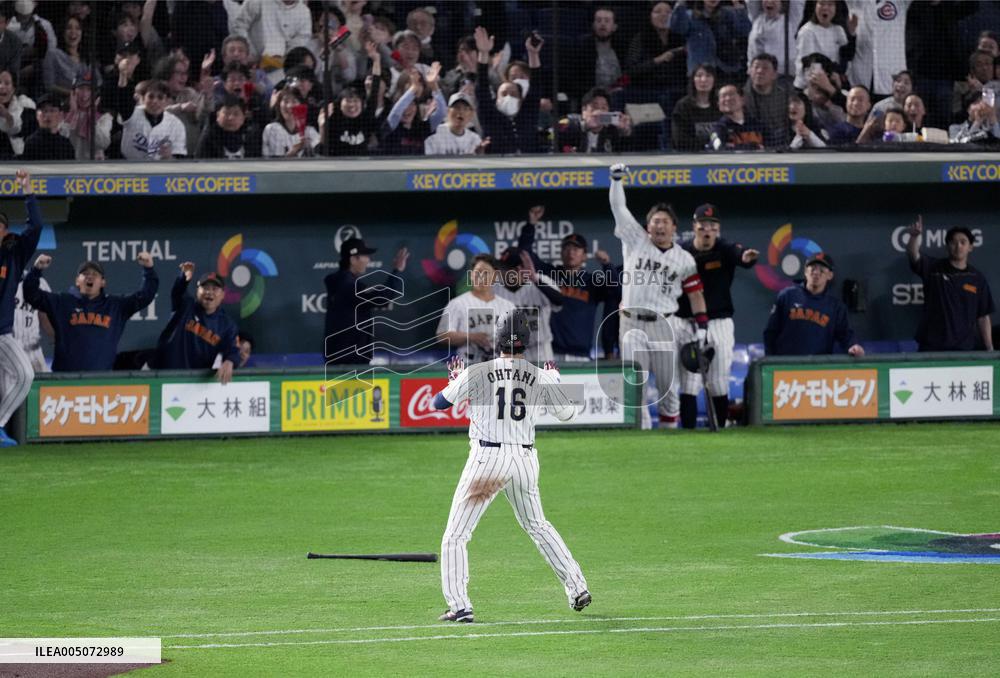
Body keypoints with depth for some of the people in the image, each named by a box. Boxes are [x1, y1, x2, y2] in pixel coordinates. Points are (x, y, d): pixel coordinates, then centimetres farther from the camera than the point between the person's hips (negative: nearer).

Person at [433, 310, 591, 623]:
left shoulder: (477, 373, -7)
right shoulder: (541, 378, 1)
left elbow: (439, 402, 4)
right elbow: (567, 412, 16)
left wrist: (455, 378, 24)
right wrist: (555, 379, 33)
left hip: (487, 459, -4)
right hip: (525, 460, 4)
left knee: (455, 536, 3)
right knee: (538, 526, 26)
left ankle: (459, 606, -9)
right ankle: (577, 588, 25)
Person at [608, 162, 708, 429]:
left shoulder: (684, 259, 7)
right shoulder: (635, 241, 5)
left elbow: (695, 294, 9)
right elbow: (618, 208, 0)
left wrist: (702, 325, 0)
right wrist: (616, 180, -14)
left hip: (664, 325, 0)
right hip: (633, 324, 0)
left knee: (668, 382, 3)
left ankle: (669, 425, 11)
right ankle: (641, 428, 0)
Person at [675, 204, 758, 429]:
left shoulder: (724, 250, -4)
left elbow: (738, 253, -26)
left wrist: (746, 257, -51)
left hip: (719, 324, 0)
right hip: (688, 324, 0)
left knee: (719, 384, 5)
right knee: (689, 383, -4)